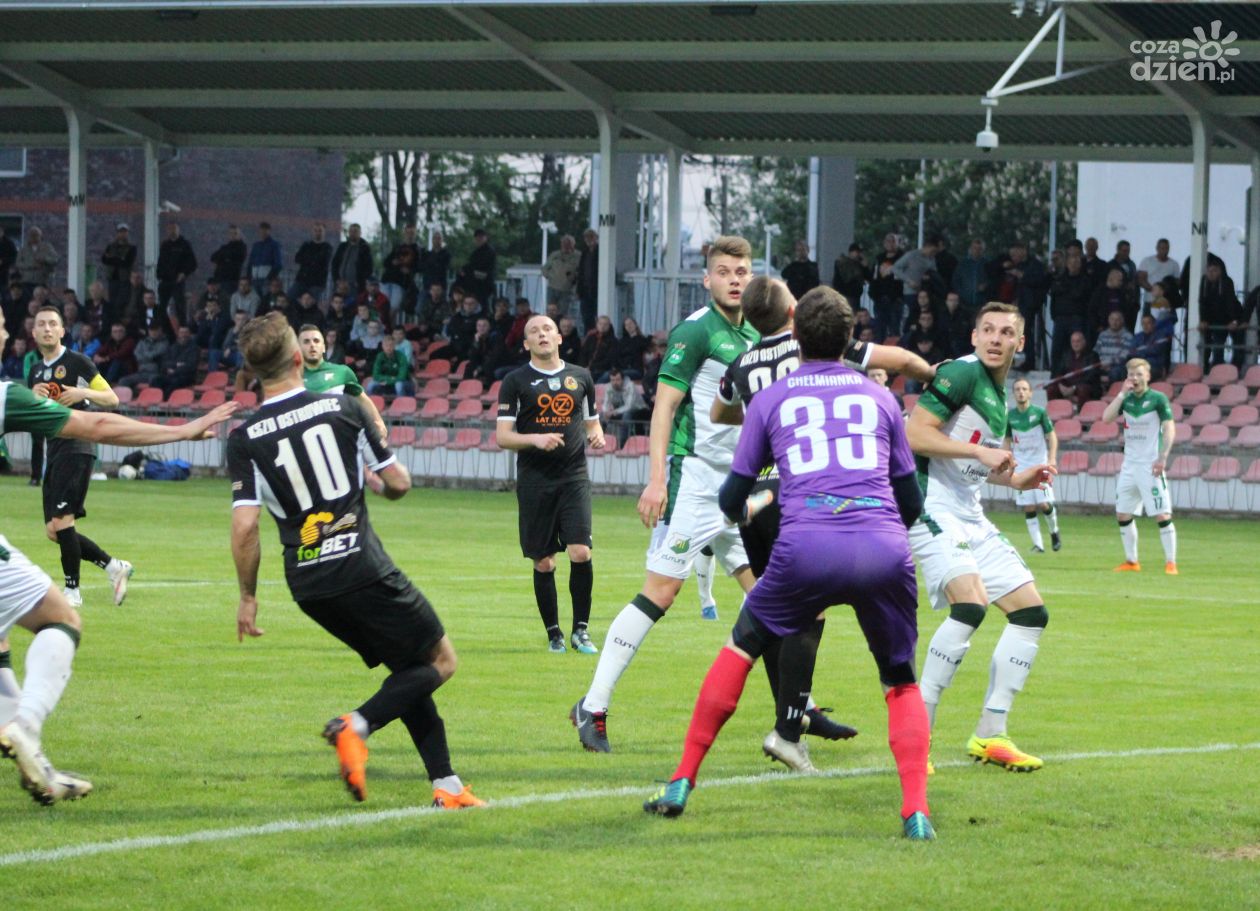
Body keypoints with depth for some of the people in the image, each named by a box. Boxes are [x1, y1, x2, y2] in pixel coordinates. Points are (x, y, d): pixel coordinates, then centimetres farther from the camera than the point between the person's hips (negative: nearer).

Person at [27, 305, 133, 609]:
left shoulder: (76, 362, -3)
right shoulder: (35, 371, 18)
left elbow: (112, 399, -3)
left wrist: (83, 393, -20)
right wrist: (34, 398, 1)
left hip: (76, 449, -8)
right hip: (54, 452, 8)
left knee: (61, 522, -16)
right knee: (54, 531, 5)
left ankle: (72, 590, -5)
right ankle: (114, 567, 16)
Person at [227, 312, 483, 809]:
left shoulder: (244, 439, 0)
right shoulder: (343, 408, -2)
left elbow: (244, 526, -7)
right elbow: (398, 483, 4)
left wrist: (247, 597, 4)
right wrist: (382, 483, 28)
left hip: (308, 586, 4)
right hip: (362, 568, -4)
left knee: (409, 667, 19)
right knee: (440, 661, 10)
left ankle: (447, 786, 13)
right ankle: (357, 726, -14)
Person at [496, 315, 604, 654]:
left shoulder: (580, 377, 12)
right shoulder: (516, 381, 3)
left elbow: (592, 421, 23)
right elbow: (502, 436, -1)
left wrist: (596, 435, -1)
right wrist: (536, 439, -18)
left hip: (574, 477, 1)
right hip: (534, 482, -1)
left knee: (581, 553, -14)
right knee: (543, 563, 1)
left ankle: (580, 630, -1)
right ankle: (553, 634, 13)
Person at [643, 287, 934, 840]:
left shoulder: (770, 399, 18)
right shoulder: (879, 397, 21)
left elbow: (732, 498, 24)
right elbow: (911, 502, 25)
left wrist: (745, 510, 49)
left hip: (807, 548, -1)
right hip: (884, 548, 1)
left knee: (742, 647, 23)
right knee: (901, 684, 17)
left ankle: (682, 784, 22)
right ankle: (916, 810, -4)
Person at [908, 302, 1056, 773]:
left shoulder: (999, 395, 18)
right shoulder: (962, 374, -10)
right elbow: (914, 433, -19)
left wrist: (1016, 478, 14)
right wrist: (981, 452, -19)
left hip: (970, 517, 10)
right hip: (931, 509, -10)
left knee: (1031, 612, 6)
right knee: (971, 603, -28)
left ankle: (990, 735, 11)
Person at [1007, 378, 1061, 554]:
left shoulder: (1039, 413, -5)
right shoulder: (1010, 416, 3)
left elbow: (1052, 437, -2)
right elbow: (1007, 441, 13)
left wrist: (1052, 458, -14)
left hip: (1040, 465, -2)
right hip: (1021, 466, 2)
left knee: (1044, 504, -10)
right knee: (1029, 508, -2)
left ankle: (1054, 531, 18)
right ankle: (1038, 544, 4)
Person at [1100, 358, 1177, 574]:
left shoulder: (1158, 399, -7)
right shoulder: (1127, 399, 8)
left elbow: (1170, 428, -12)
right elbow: (1107, 417, -4)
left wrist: (1163, 457, -22)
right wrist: (1122, 393, -10)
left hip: (1150, 466, -6)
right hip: (1129, 465, 6)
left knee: (1162, 515, -11)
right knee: (1123, 514, 7)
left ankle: (1171, 563, -6)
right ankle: (1131, 561, 18)